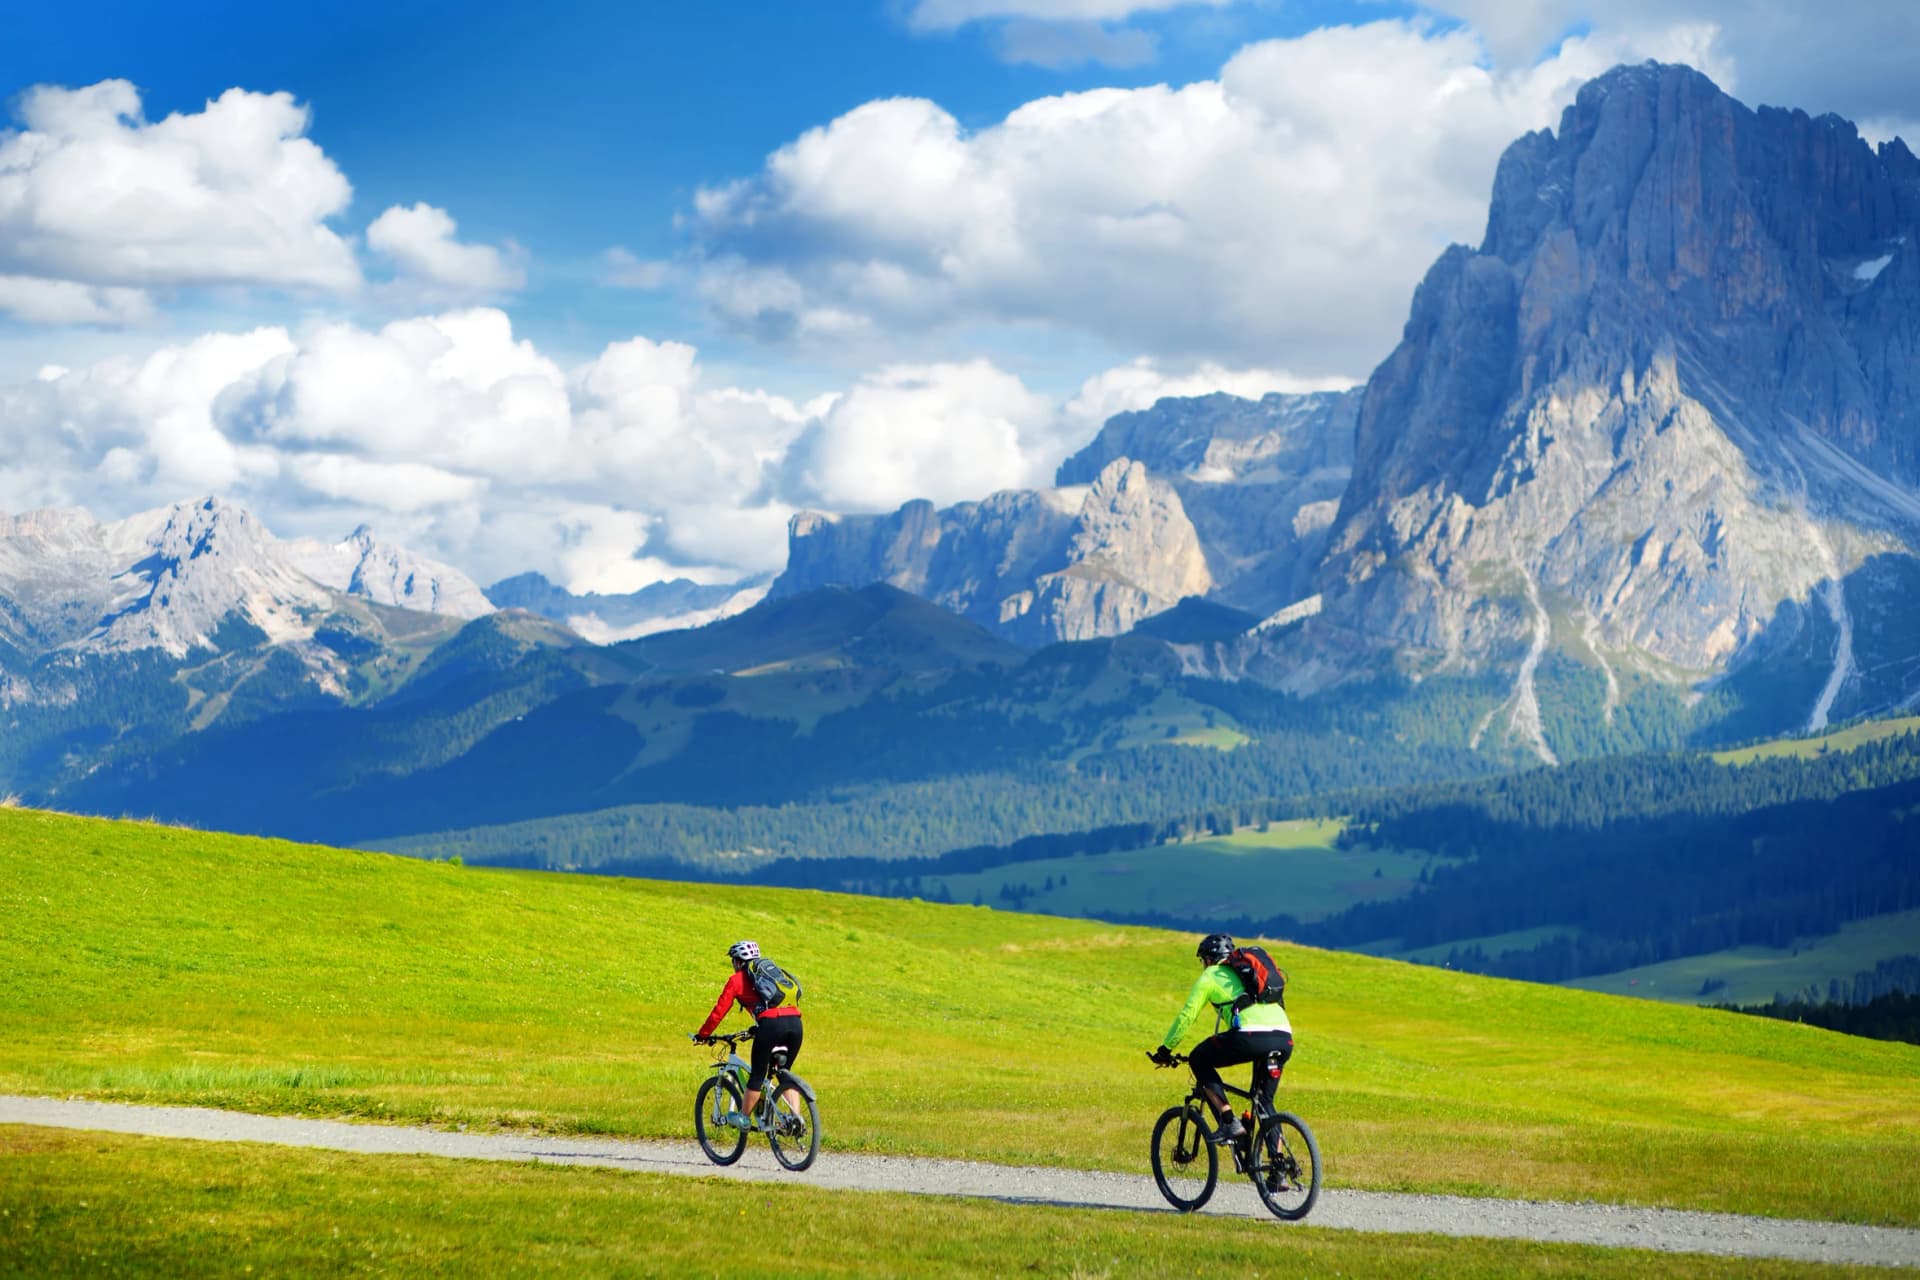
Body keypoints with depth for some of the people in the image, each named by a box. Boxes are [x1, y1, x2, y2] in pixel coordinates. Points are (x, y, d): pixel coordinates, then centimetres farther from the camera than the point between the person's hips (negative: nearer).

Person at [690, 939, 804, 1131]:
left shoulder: (737, 980, 13)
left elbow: (720, 1010, 14)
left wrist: (703, 1034, 26)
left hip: (771, 1024, -6)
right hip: (795, 1021, 6)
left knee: (757, 1075, 8)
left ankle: (744, 1118, 20)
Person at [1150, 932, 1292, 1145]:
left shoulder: (1210, 976, 16)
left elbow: (1187, 1016, 13)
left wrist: (1165, 1050, 24)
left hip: (1251, 1036, -6)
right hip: (1285, 1039, 6)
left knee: (1199, 1060, 16)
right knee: (1265, 1101, 23)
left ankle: (1229, 1123, 4)